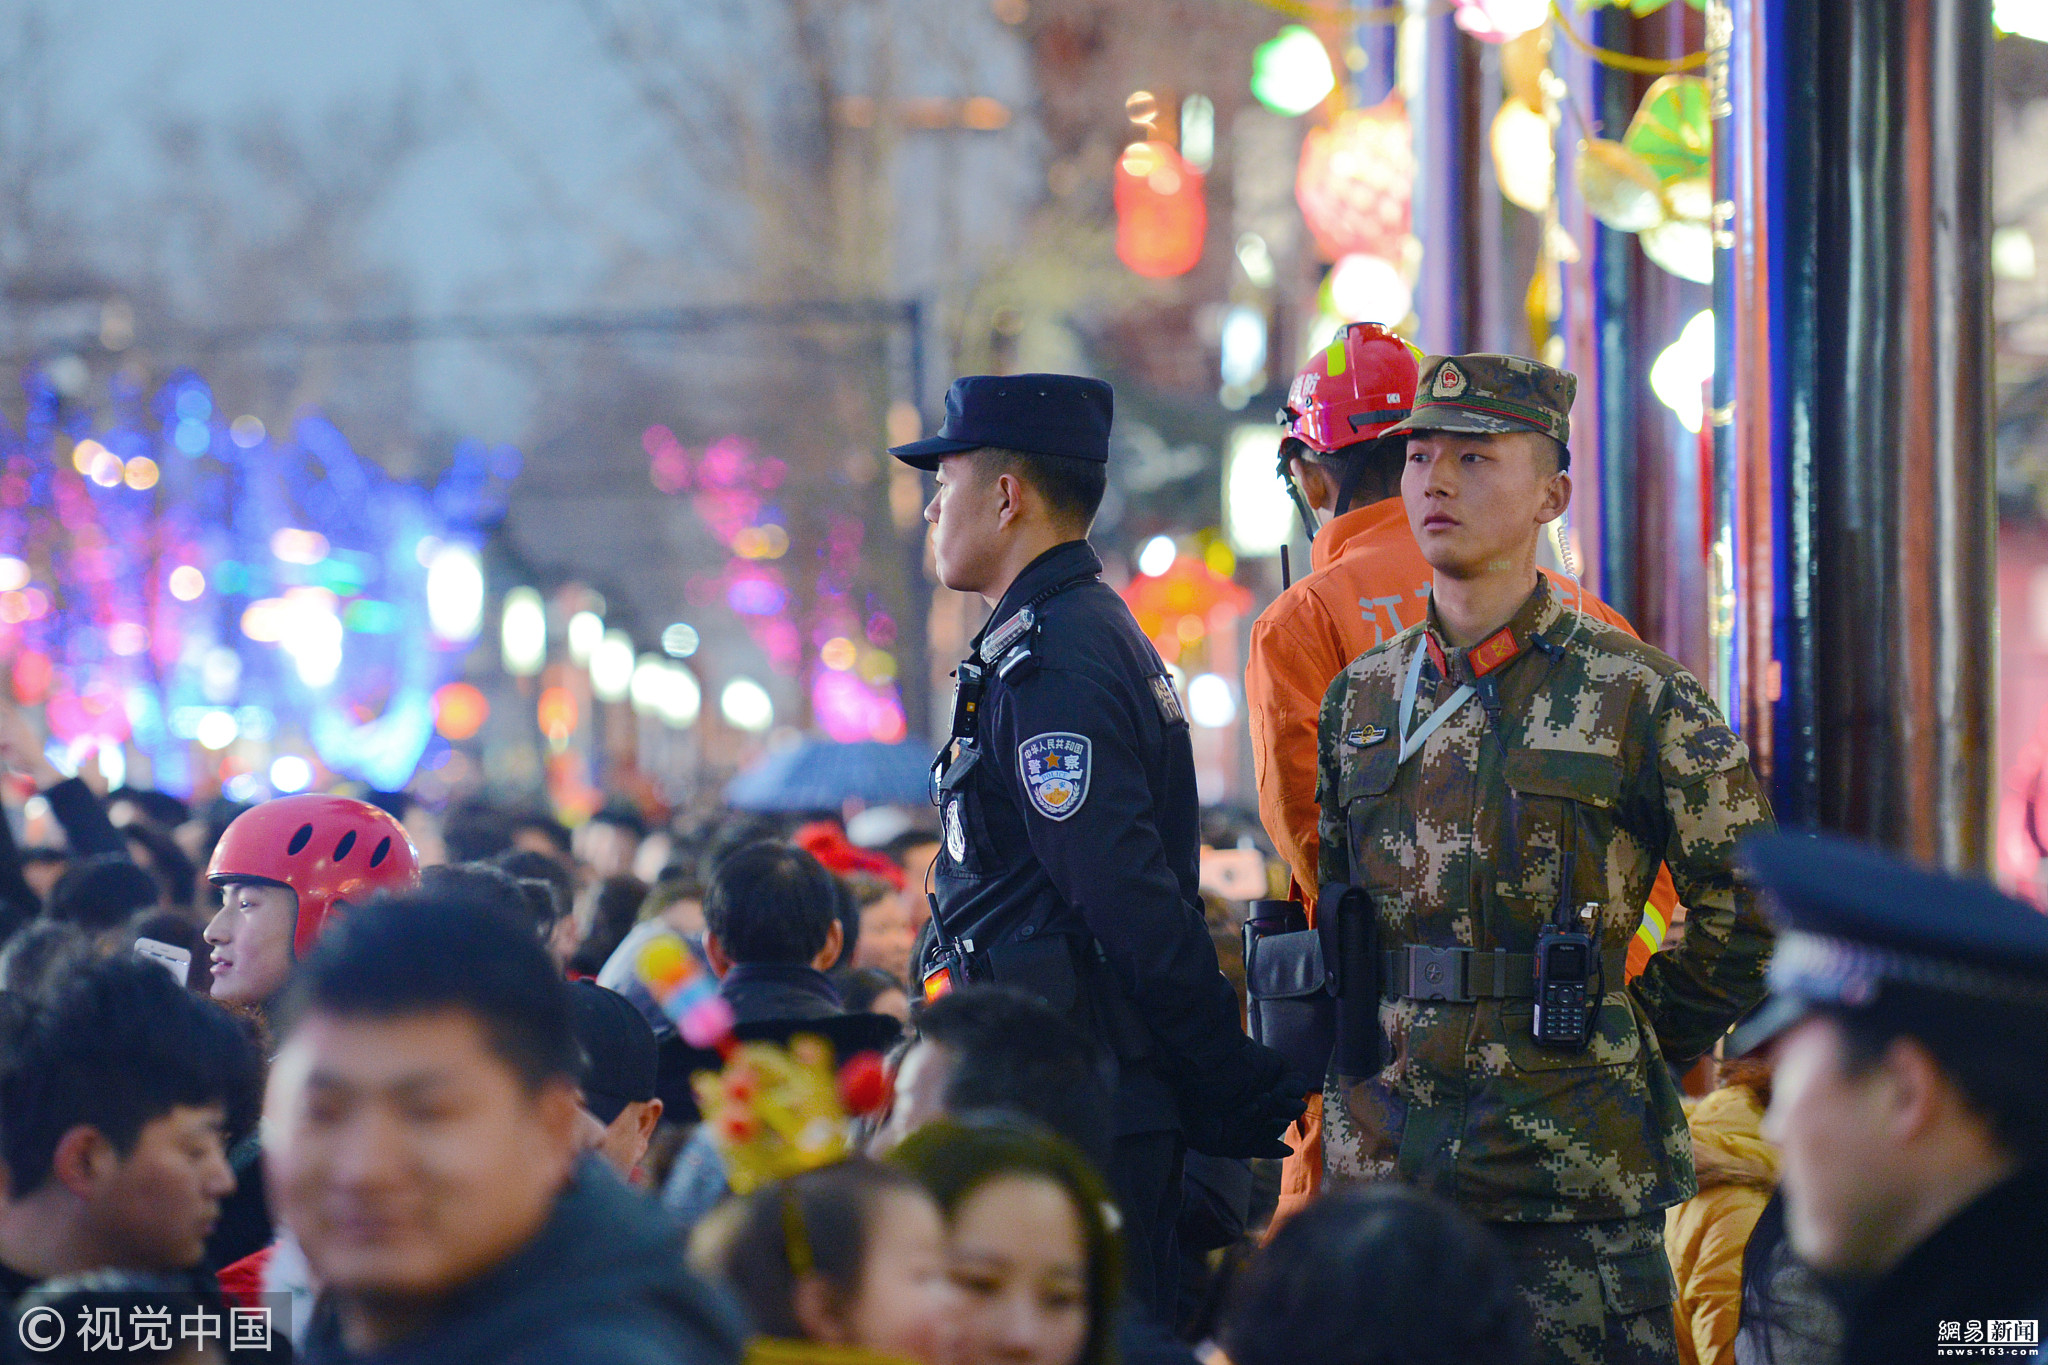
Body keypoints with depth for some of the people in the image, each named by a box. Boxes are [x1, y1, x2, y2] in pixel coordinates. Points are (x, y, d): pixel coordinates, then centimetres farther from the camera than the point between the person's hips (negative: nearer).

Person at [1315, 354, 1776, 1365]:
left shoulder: (1637, 699, -3)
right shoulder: (1358, 701, 11)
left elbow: (1749, 913, 3)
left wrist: (1639, 1041, 3)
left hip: (1578, 1185, -4)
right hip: (1383, 1171, 4)